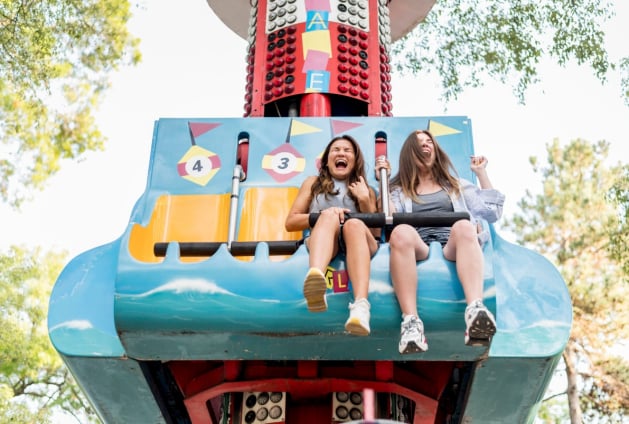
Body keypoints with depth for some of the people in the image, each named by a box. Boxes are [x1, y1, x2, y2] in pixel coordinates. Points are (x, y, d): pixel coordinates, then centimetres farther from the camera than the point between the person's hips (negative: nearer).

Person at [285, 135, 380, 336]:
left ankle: (361, 306, -61)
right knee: (329, 217, -33)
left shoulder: (365, 190, 26)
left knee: (354, 224, -35)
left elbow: (375, 233, 17)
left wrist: (364, 201, 4)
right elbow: (290, 223, 13)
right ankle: (316, 278, -68)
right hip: (322, 243, 0)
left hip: (357, 244, 1)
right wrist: (323, 215, -3)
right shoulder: (313, 183, 23)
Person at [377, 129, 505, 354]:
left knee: (464, 226, -36)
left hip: (453, 246, 1)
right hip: (418, 247, -1)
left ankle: (475, 310, -58)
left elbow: (493, 212, 23)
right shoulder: (399, 190, 29)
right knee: (401, 232, -37)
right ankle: (411, 322, -51)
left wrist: (481, 173, 24)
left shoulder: (456, 185, 34)